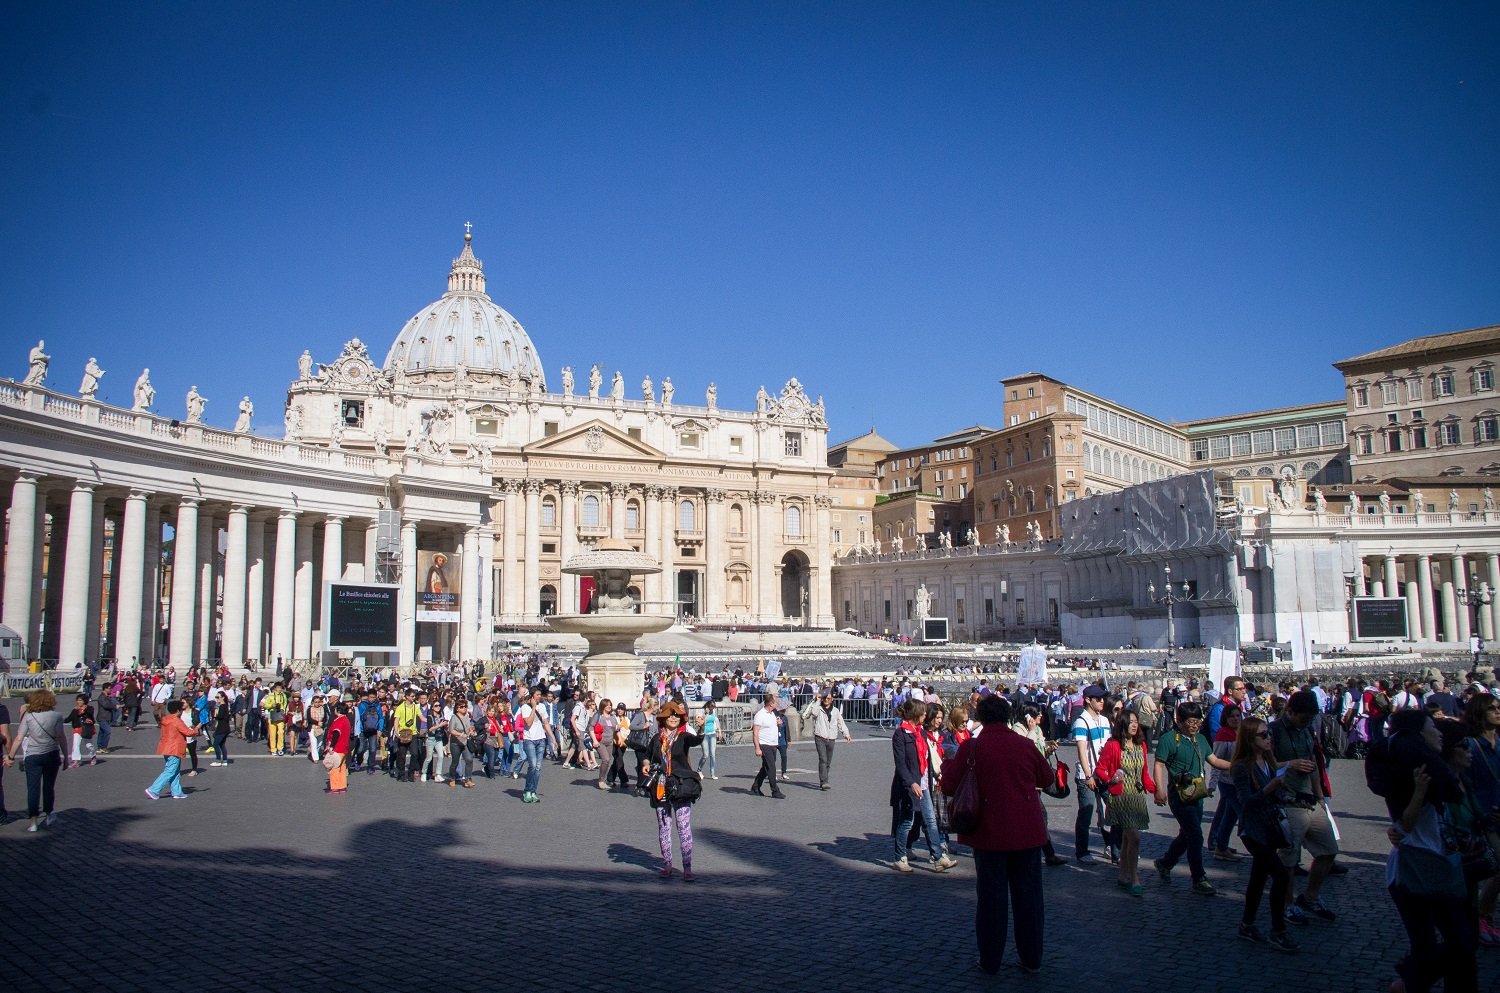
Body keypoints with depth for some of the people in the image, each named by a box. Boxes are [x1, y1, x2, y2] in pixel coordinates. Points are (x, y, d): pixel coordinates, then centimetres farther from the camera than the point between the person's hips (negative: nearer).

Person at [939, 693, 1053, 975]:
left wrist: (948, 765, 11)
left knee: (991, 896, 8)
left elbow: (949, 787, -8)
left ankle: (990, 961, 16)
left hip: (990, 833, -2)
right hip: (1027, 833, 2)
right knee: (1028, 895, 14)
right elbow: (1046, 778, 11)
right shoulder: (1025, 745, -3)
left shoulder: (971, 748, -11)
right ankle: (1031, 959, 22)